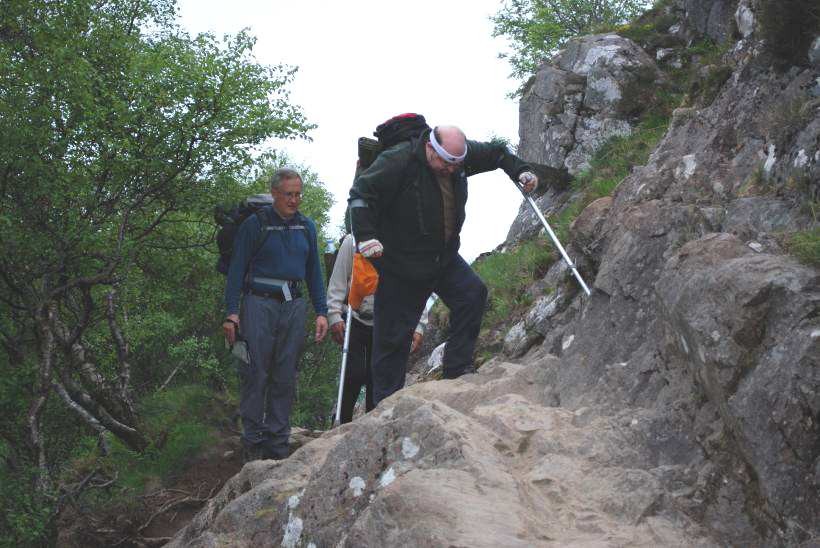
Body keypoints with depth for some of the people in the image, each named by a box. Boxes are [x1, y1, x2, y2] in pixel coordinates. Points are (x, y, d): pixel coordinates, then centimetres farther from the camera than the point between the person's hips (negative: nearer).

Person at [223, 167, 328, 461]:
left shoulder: (306, 227, 13)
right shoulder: (255, 224, -1)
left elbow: (314, 272, 17)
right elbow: (237, 269, -2)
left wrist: (321, 312, 10)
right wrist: (231, 312, -9)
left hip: (294, 307, 4)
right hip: (259, 304, -4)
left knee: (285, 378, 5)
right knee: (255, 375, -4)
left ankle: (277, 444, 12)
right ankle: (253, 443, 4)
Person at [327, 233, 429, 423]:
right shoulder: (353, 241, -3)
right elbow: (338, 281, -1)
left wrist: (419, 327, -2)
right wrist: (335, 316, -10)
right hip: (356, 321, -2)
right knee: (355, 374, -10)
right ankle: (343, 425, 5)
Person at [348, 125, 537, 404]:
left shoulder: (460, 154, -3)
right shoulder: (399, 161, -24)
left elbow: (496, 152, 15)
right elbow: (361, 193, -24)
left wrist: (521, 171, 1)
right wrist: (366, 237, -32)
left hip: (444, 256, 6)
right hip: (400, 264, -6)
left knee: (473, 293, -15)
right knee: (393, 337, -3)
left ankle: (457, 369, -6)